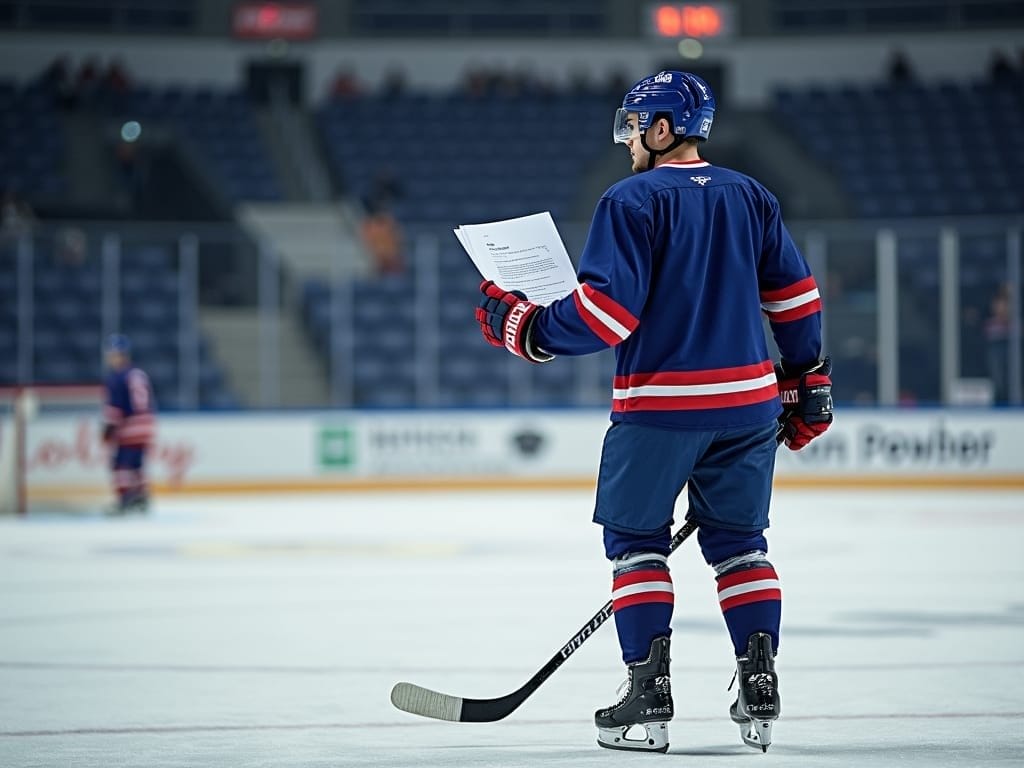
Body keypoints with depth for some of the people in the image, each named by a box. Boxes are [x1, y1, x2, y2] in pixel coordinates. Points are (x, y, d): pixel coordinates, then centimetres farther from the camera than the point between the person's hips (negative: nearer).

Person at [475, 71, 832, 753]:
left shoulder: (632, 201, -8)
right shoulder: (752, 199, 10)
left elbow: (606, 310, -16)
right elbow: (796, 297, 12)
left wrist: (526, 327, -4)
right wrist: (808, 381, 21)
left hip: (659, 403, -5)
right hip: (748, 401, 5)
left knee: (636, 539, 7)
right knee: (739, 541, 14)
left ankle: (649, 699, 2)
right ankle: (760, 696, 8)